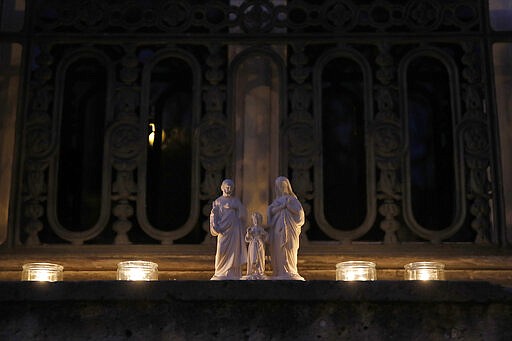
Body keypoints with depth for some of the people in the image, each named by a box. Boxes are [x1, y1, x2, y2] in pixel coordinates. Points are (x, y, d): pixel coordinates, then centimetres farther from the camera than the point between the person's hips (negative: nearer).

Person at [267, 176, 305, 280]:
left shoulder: (292, 198, 7)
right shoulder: (277, 200, 17)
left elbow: (299, 211, -3)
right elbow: (271, 211, 2)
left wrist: (288, 206, -9)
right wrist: (282, 206, -9)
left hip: (289, 228, -3)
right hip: (277, 228, 3)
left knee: (288, 251, -8)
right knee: (278, 251, -2)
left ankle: (289, 273, -5)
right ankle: (279, 273, -1)